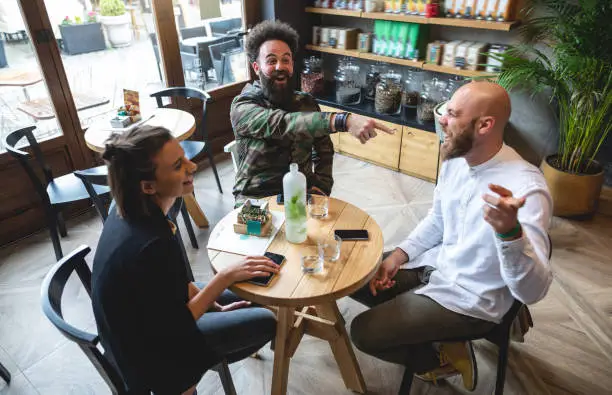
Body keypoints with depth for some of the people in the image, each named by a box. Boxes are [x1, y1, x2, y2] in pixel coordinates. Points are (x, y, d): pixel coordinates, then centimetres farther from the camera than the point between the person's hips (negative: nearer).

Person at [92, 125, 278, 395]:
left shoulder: (131, 211, -13)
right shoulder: (151, 244, -38)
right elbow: (177, 327, -25)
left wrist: (213, 304, 2)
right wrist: (227, 276, -24)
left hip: (140, 317, 7)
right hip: (146, 348, -7)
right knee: (266, 323, 1)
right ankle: (183, 373, 16)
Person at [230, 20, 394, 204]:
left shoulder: (306, 102, 6)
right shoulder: (243, 106, -10)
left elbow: (324, 148, 15)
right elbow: (282, 124, -29)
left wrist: (322, 185, -3)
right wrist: (343, 120, -41)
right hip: (256, 196, -3)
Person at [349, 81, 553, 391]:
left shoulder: (526, 188, -29)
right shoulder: (455, 159, -4)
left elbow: (532, 291, -32)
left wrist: (510, 231, -51)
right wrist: (400, 254, -3)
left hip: (470, 298, -7)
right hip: (434, 265, 8)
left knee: (363, 332, -11)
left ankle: (445, 358, 13)